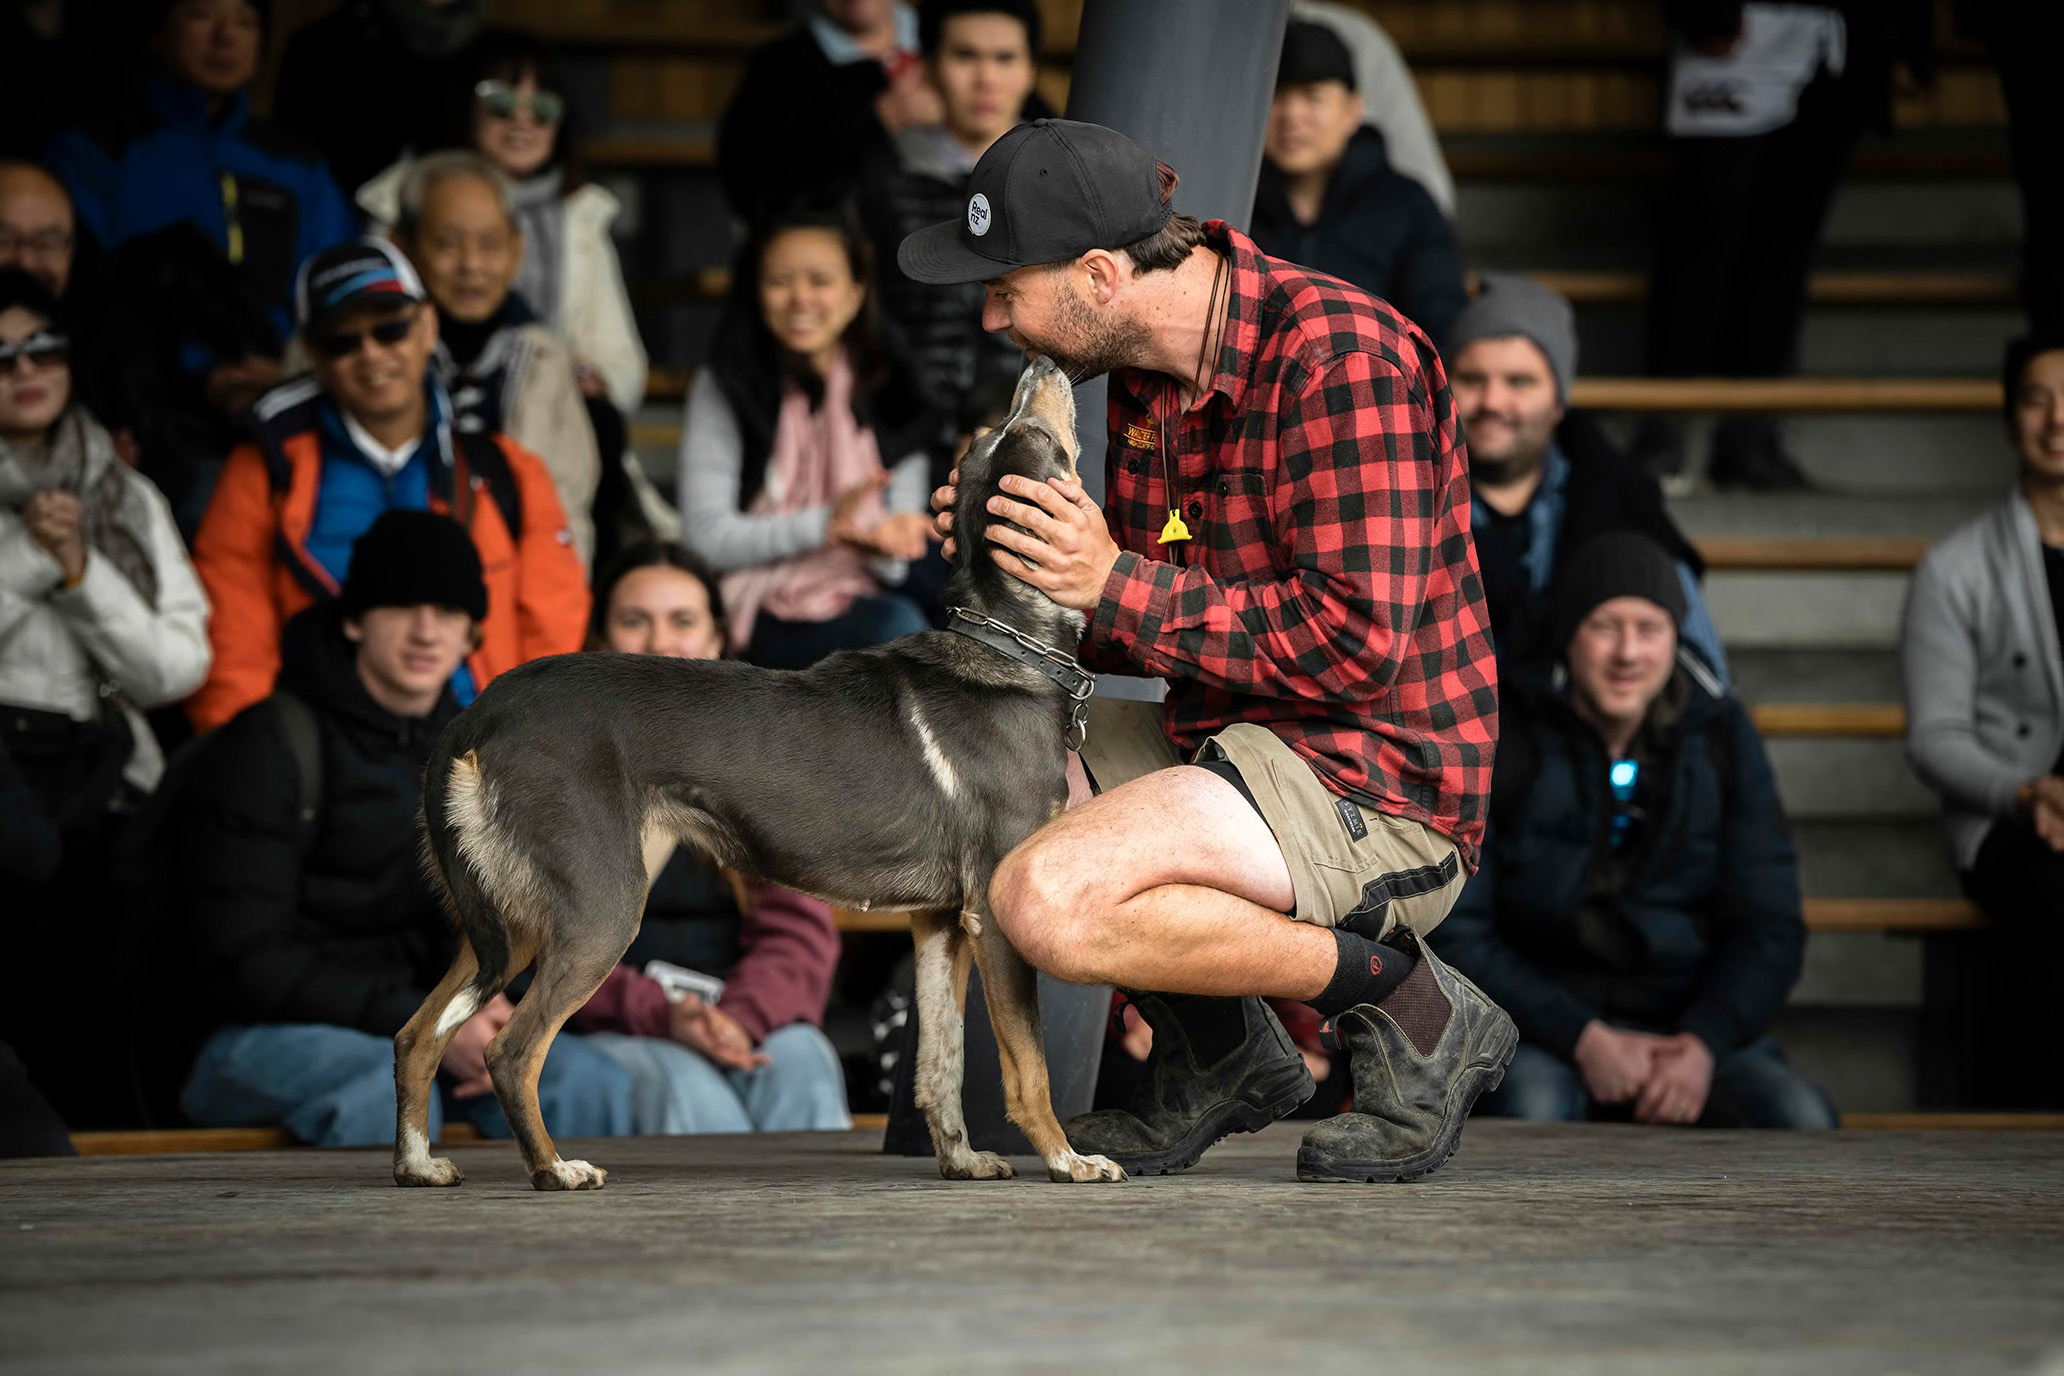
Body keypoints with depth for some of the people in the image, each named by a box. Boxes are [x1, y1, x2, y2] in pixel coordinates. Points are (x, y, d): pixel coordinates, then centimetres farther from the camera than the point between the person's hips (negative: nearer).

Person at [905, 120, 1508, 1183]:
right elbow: (1150, 631, 18)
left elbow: (1358, 640, -25)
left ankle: (1407, 1006, -10)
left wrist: (1120, 586, -21)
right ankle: (1216, 1054, 9)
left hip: (1374, 789, -10)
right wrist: (1019, 565, -1)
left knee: (1046, 903, -27)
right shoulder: (1147, 373, 10)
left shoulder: (1339, 355, -18)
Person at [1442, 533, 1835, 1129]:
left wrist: (1703, 1042, -14)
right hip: (1541, 1029, -3)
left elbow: (1770, 926, 5)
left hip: (1691, 1019, 3)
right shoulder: (1499, 739, -2)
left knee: (1803, 1121, -26)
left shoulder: (1721, 738, 7)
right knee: (1534, 1105, -38)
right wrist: (1583, 1038, -16)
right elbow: (1457, 934, -5)